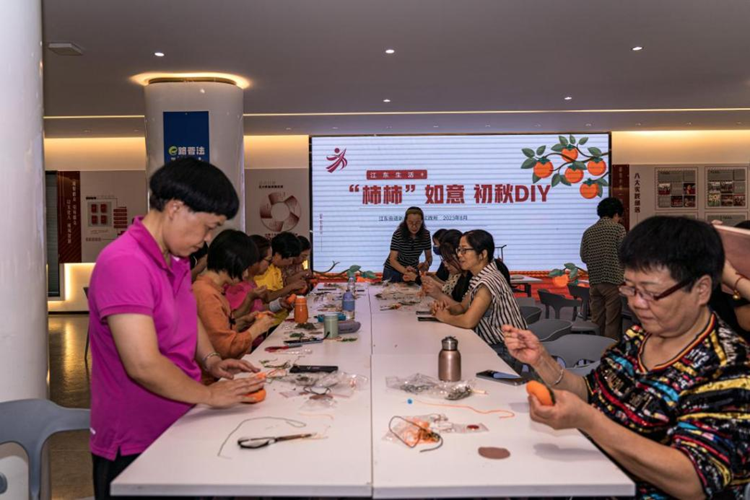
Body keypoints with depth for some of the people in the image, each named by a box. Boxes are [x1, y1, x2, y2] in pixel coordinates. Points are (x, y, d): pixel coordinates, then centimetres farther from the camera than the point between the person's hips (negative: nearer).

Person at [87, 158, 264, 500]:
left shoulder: (176, 261, 6)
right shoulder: (124, 263, -25)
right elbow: (144, 365, -29)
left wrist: (210, 360, 2)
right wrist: (210, 395, -16)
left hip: (179, 428, 9)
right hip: (135, 446, -9)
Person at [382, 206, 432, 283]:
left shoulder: (425, 234, -15)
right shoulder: (398, 234, -25)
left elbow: (429, 257, -7)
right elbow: (392, 260, -28)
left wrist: (426, 264, -31)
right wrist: (405, 270, -47)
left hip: (413, 270, 3)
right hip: (394, 270, -3)